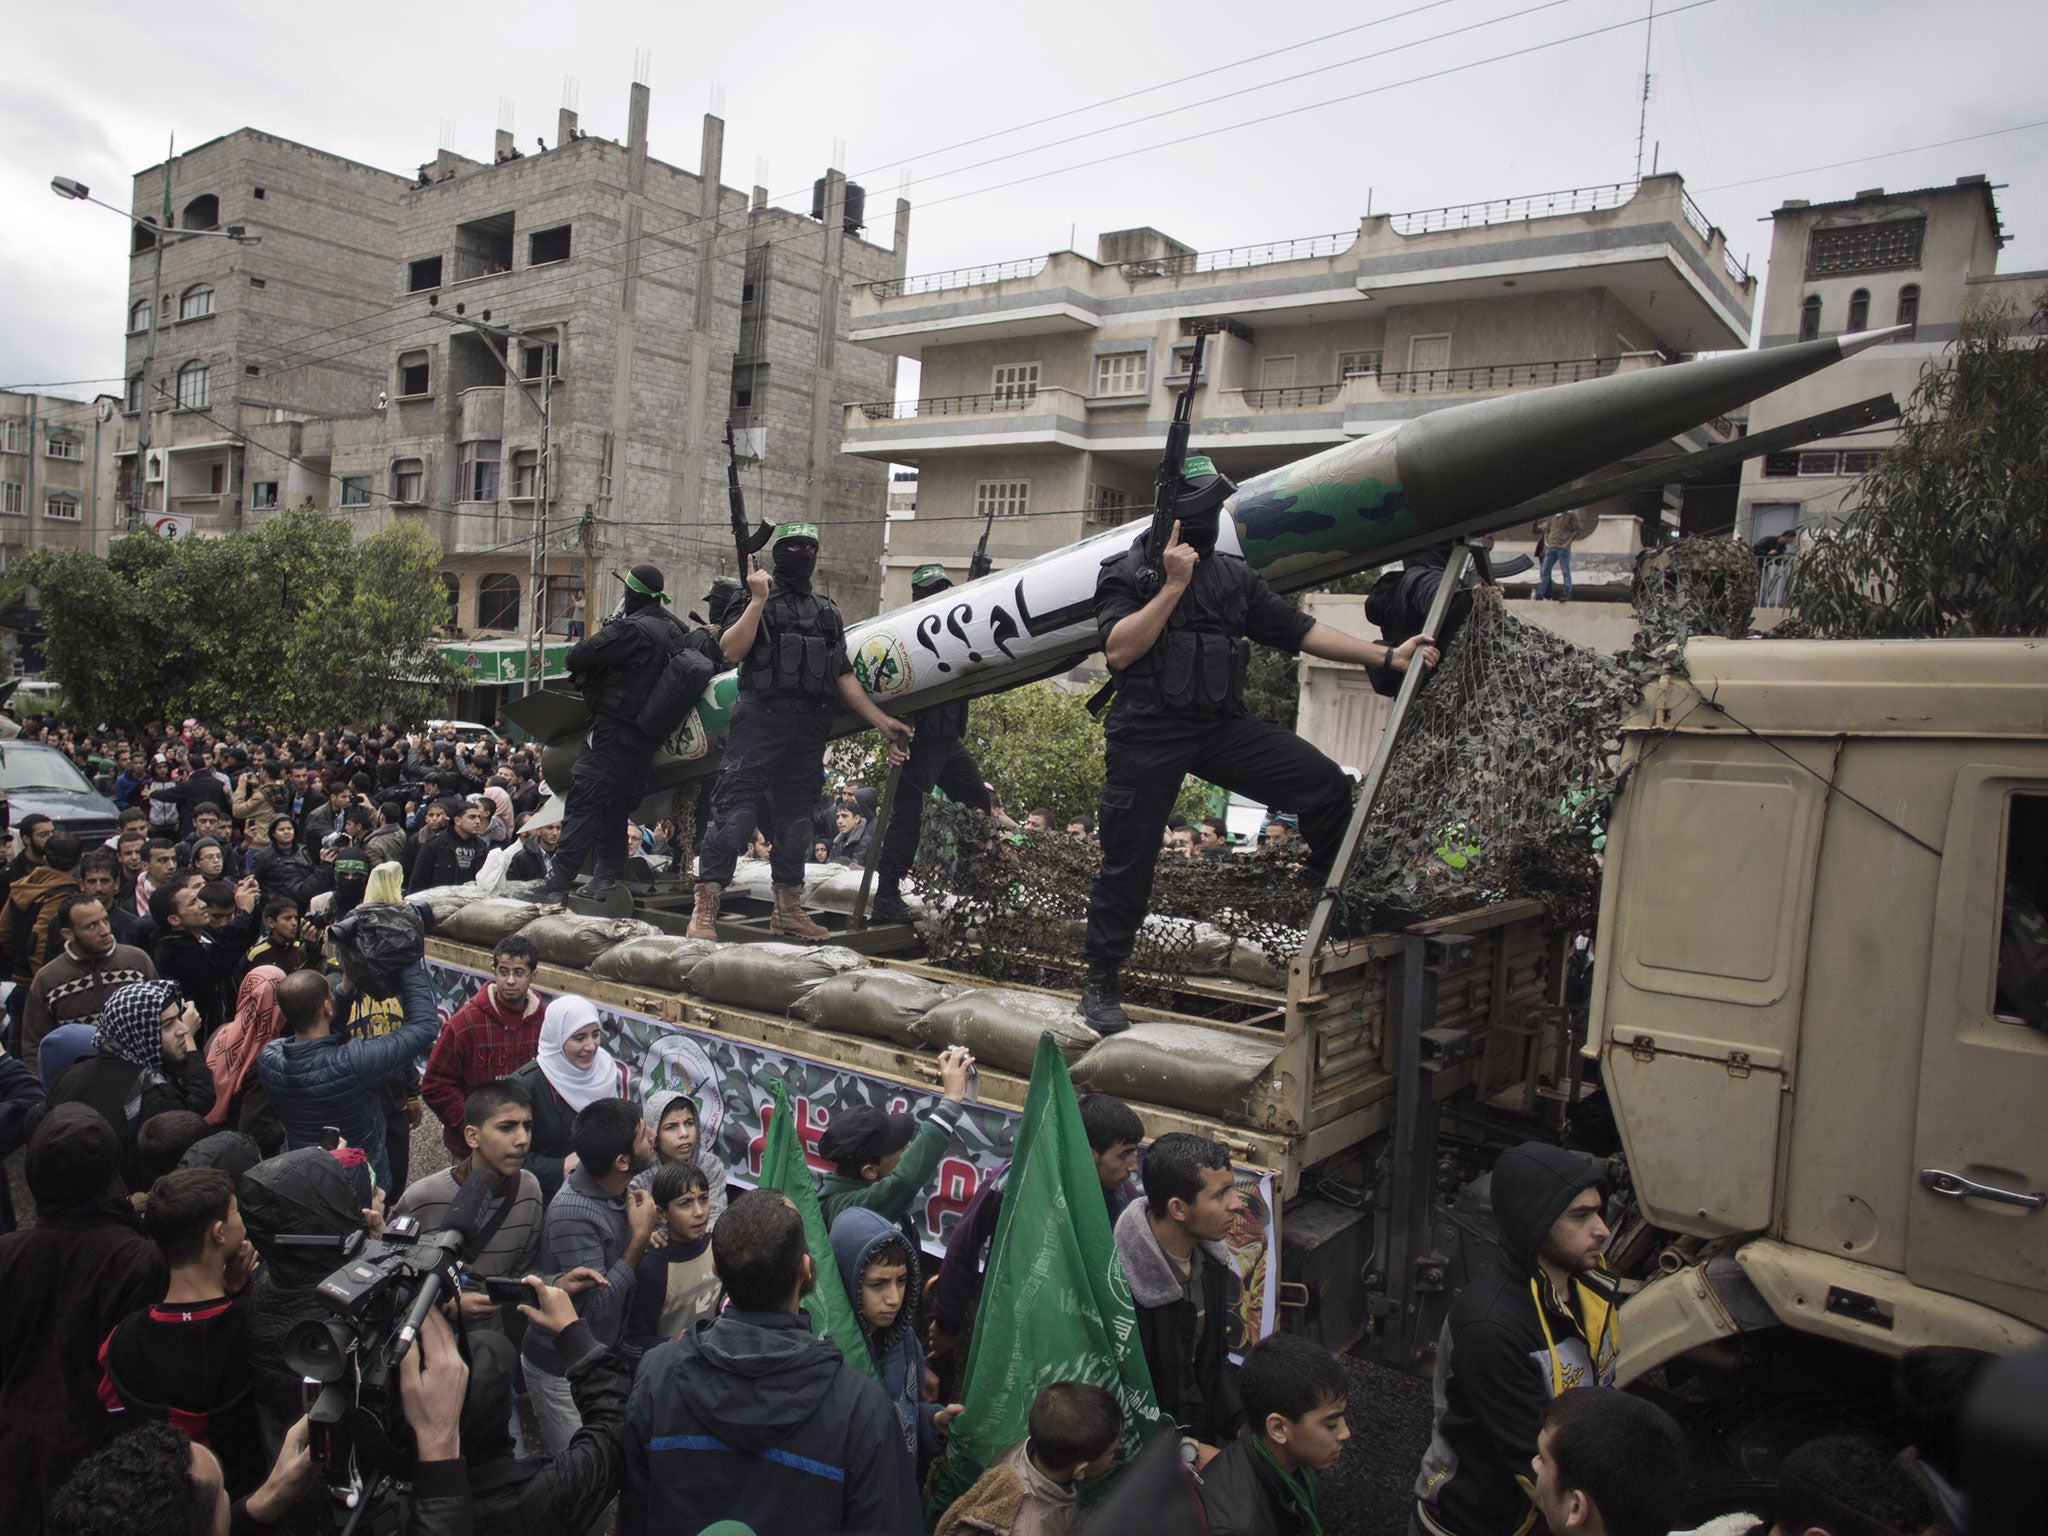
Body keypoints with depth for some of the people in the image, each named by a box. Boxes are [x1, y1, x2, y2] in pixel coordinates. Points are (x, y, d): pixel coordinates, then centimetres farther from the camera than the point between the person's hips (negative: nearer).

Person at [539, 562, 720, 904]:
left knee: (583, 805, -7)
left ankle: (557, 884, -9)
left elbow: (576, 658, -19)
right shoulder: (678, 629, 5)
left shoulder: (632, 630, -19)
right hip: (648, 738, 8)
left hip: (615, 732, -8)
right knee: (614, 808, 18)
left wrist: (598, 635, 3)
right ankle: (607, 877, 22)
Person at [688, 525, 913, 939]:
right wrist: (759, 600, -12)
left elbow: (843, 677, 22)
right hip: (760, 719, -5)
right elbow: (731, 650, -11)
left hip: (809, 730, 5)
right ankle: (704, 910, -11)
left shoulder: (828, 611, 21)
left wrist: (881, 721, 16)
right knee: (736, 811, -11)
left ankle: (788, 910, 21)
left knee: (795, 818, 11)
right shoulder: (754, 600, 5)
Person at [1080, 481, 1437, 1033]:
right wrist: (1174, 585, -17)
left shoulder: (1234, 575, 13)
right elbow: (1119, 651, -15)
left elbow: (1297, 630, 14)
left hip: (1224, 726, 4)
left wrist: (1387, 656, 9)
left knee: (1326, 783, -11)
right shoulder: (1125, 573, -1)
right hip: (1150, 734, -4)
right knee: (1128, 862, 1)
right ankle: (1099, 984, 18)